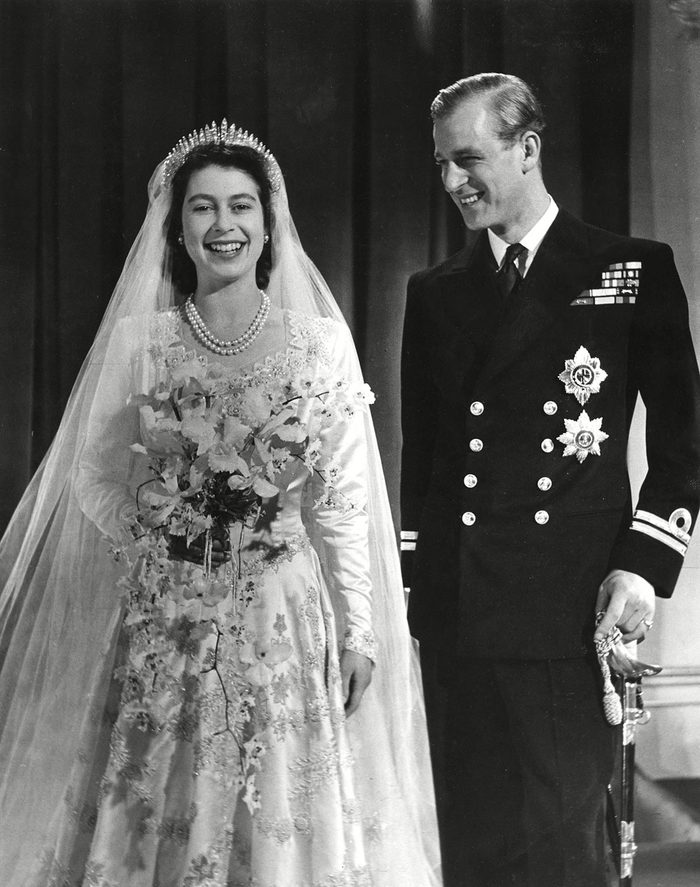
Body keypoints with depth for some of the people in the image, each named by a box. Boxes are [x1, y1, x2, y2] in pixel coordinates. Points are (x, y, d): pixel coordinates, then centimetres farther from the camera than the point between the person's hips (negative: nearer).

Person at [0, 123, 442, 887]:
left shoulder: (321, 340, 1)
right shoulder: (136, 339, 2)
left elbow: (343, 499, 1)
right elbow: (94, 477, 9)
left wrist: (359, 629, -1)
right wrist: (164, 539, 0)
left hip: (284, 623, 0)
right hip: (162, 628, 0)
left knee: (283, 825, 3)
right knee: (151, 823, 4)